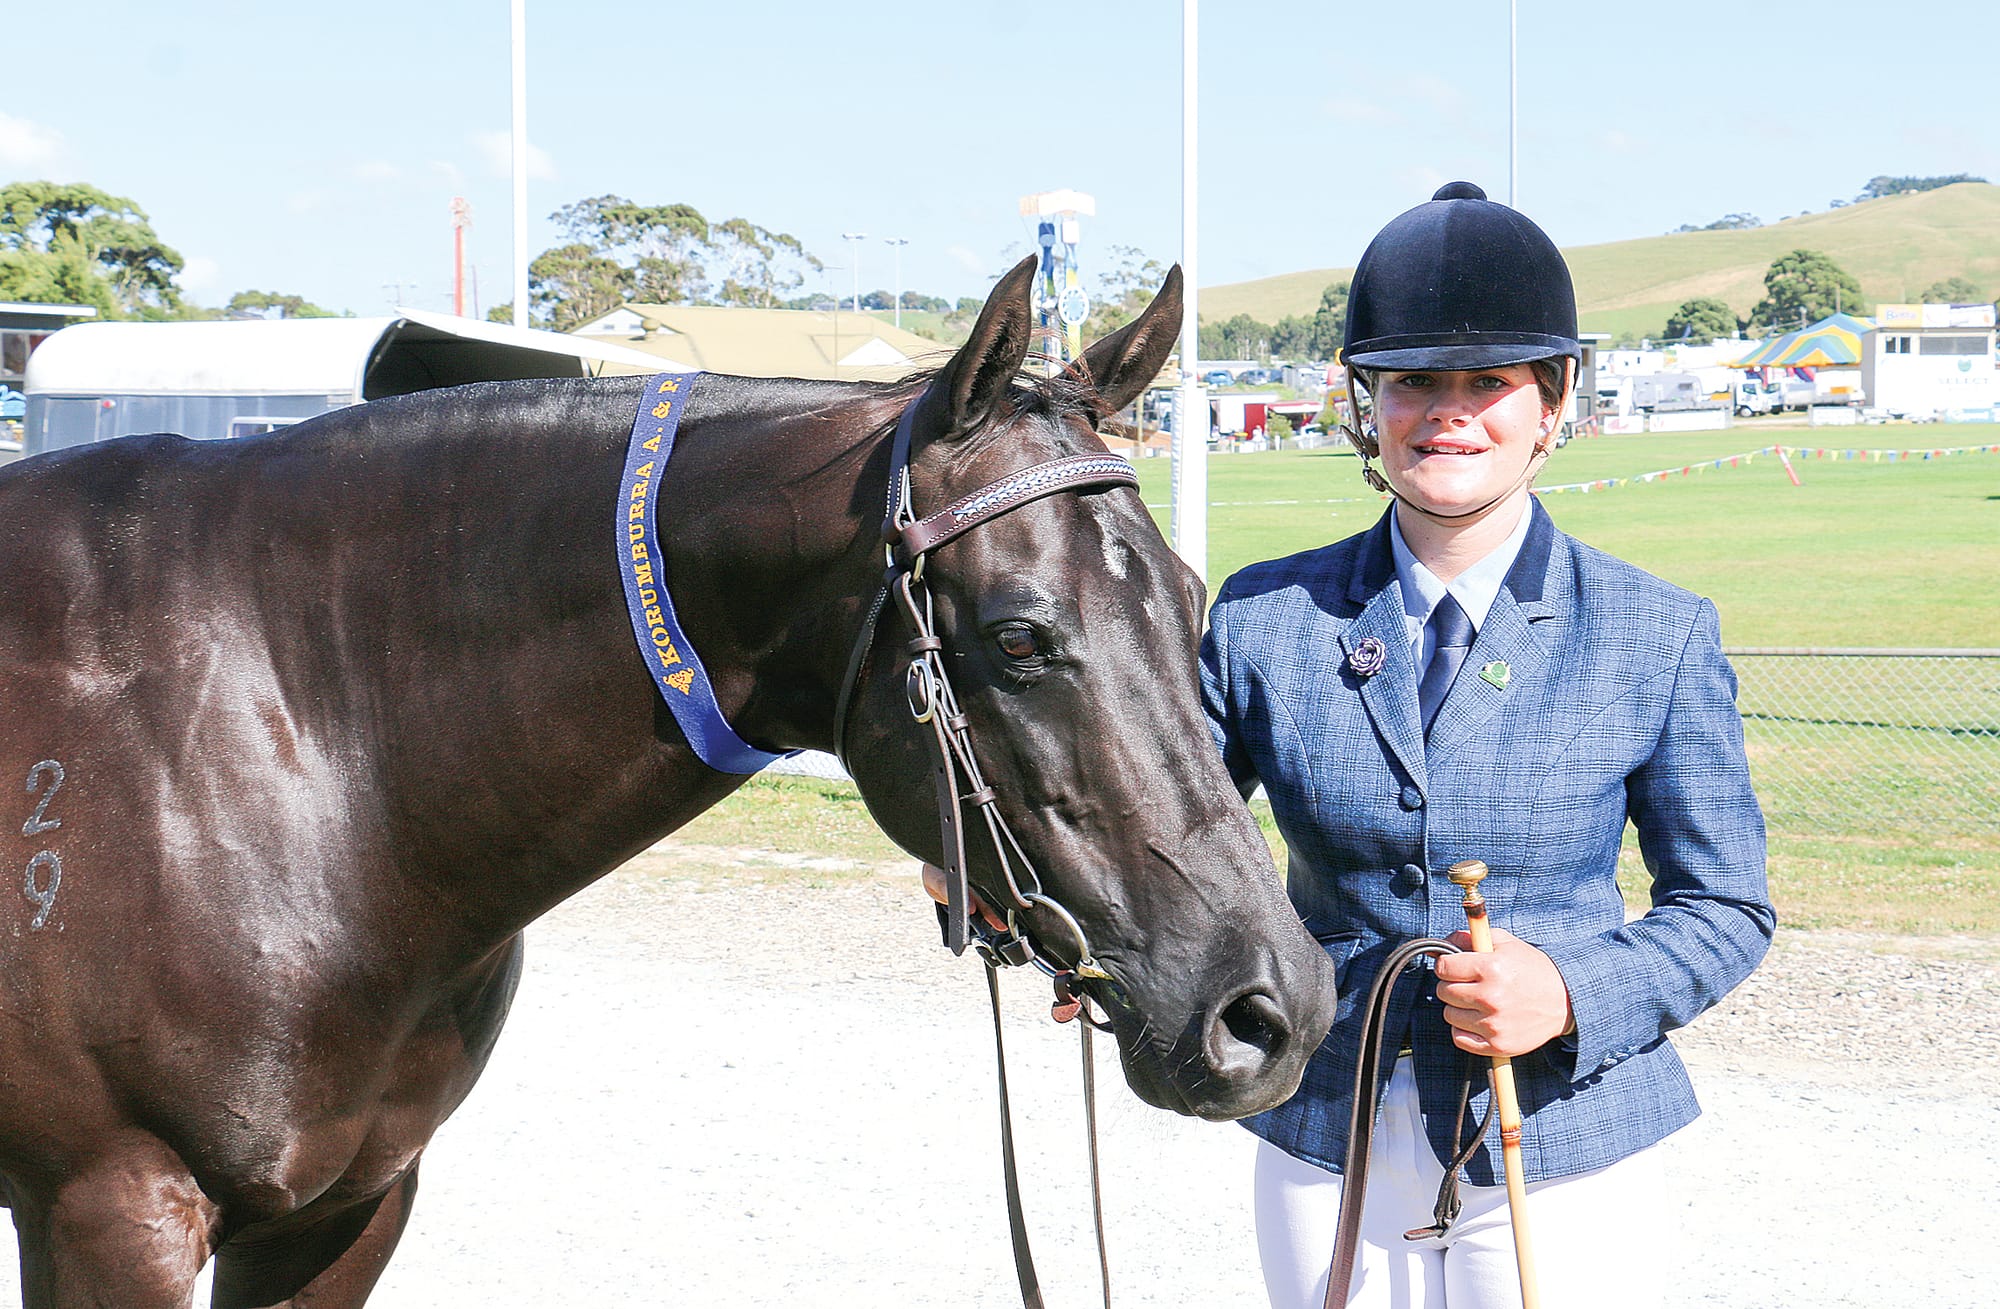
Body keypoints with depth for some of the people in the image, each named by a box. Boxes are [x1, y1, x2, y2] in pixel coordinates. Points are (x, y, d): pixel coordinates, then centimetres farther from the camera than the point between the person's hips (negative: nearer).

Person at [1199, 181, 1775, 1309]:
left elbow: (1727, 905, 0)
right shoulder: (1264, 620, 0)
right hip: (1326, 1160, 2)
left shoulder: (1661, 637, -4)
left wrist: (1571, 992, -18)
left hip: (1566, 1170, -1)